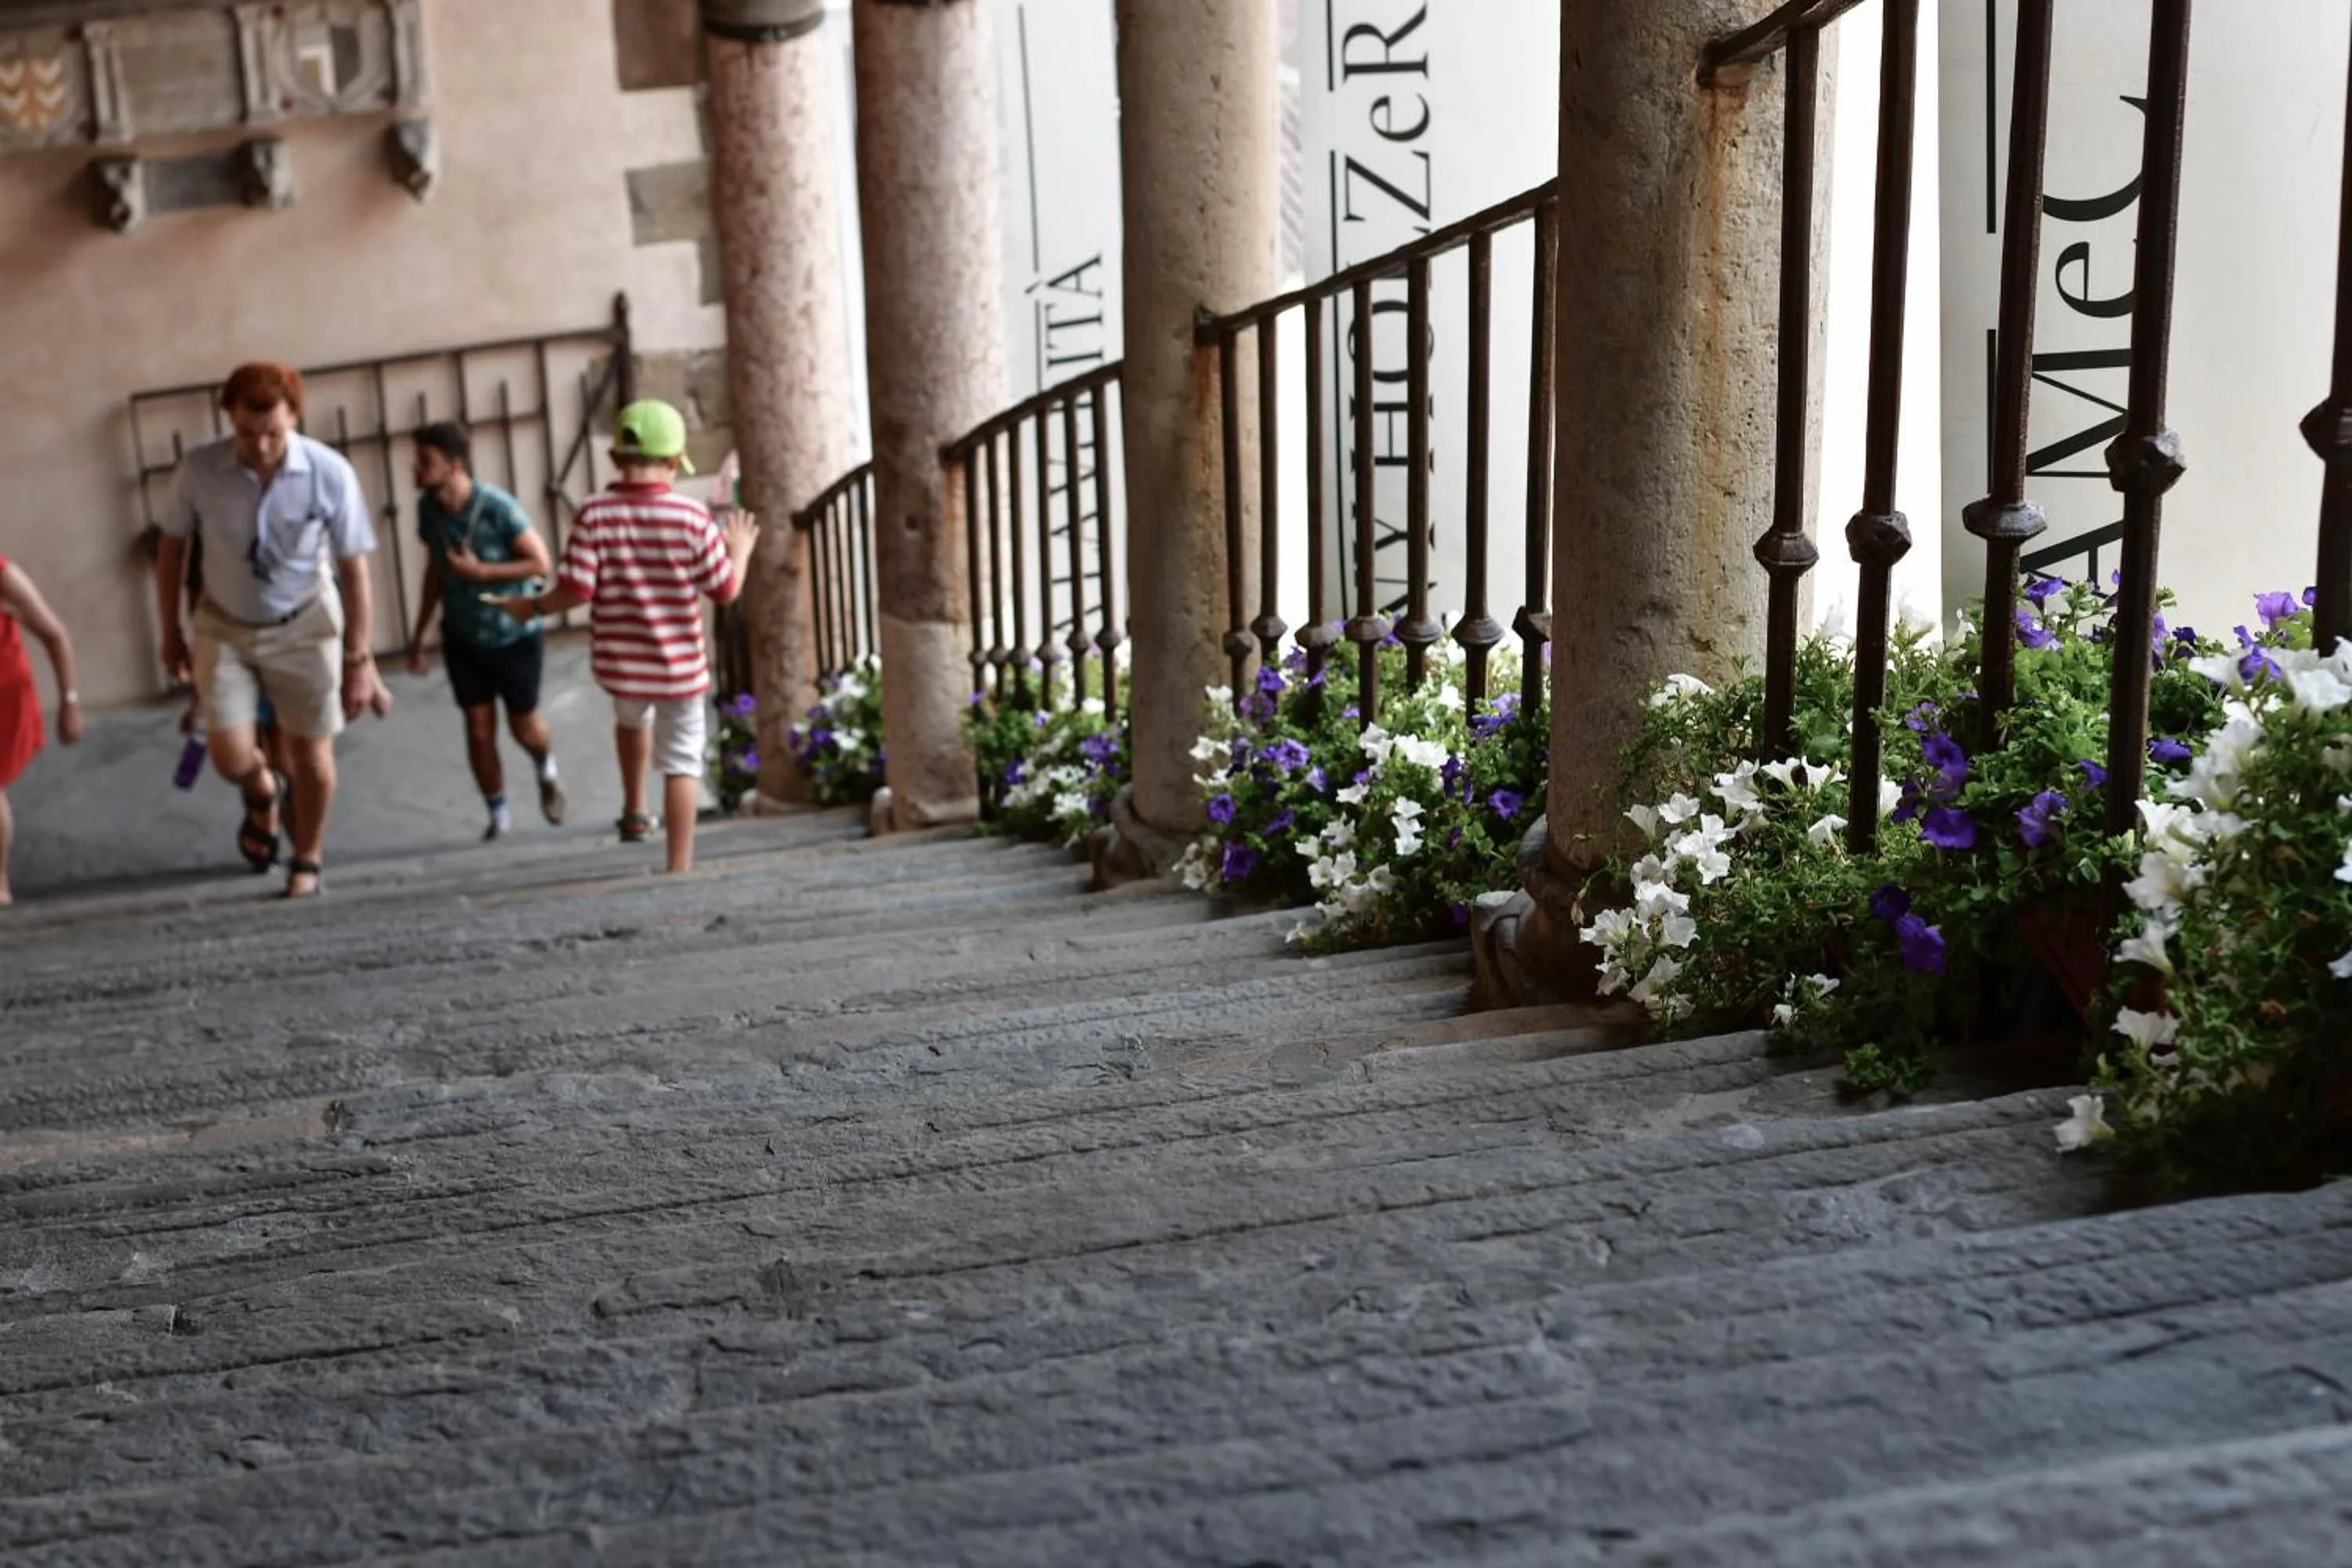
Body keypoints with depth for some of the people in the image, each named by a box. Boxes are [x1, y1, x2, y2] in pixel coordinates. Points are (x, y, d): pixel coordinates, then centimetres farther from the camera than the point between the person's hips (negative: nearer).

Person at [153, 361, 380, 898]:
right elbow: (173, 547, -2)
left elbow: (354, 570, -15)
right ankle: (262, 796, 31)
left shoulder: (329, 472, -22)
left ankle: (306, 863, 33)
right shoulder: (199, 471, -19)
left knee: (311, 756, 7)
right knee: (231, 757, -8)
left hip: (304, 628, -1)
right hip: (224, 629, 1)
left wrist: (357, 660, -13)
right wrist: (171, 632, 4)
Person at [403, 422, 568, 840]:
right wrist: (419, 634, 12)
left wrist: (481, 572, -25)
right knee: (479, 730, 3)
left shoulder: (498, 507, -23)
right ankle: (499, 817, 19)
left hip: (515, 636, -4)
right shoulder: (428, 508, -7)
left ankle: (547, 773, 43)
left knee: (524, 726, 9)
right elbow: (435, 569, 8)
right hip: (463, 638, 4)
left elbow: (541, 563, -18)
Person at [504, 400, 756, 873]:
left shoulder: (595, 517, -12)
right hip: (680, 665, -2)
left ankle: (634, 812, 43)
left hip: (618, 663, 2)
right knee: (681, 764, 9)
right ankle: (679, 865, 10)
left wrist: (533, 607, 4)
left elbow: (575, 590, -15)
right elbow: (727, 590, -7)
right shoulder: (692, 519, -13)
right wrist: (739, 550, 13)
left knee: (631, 720, 35)